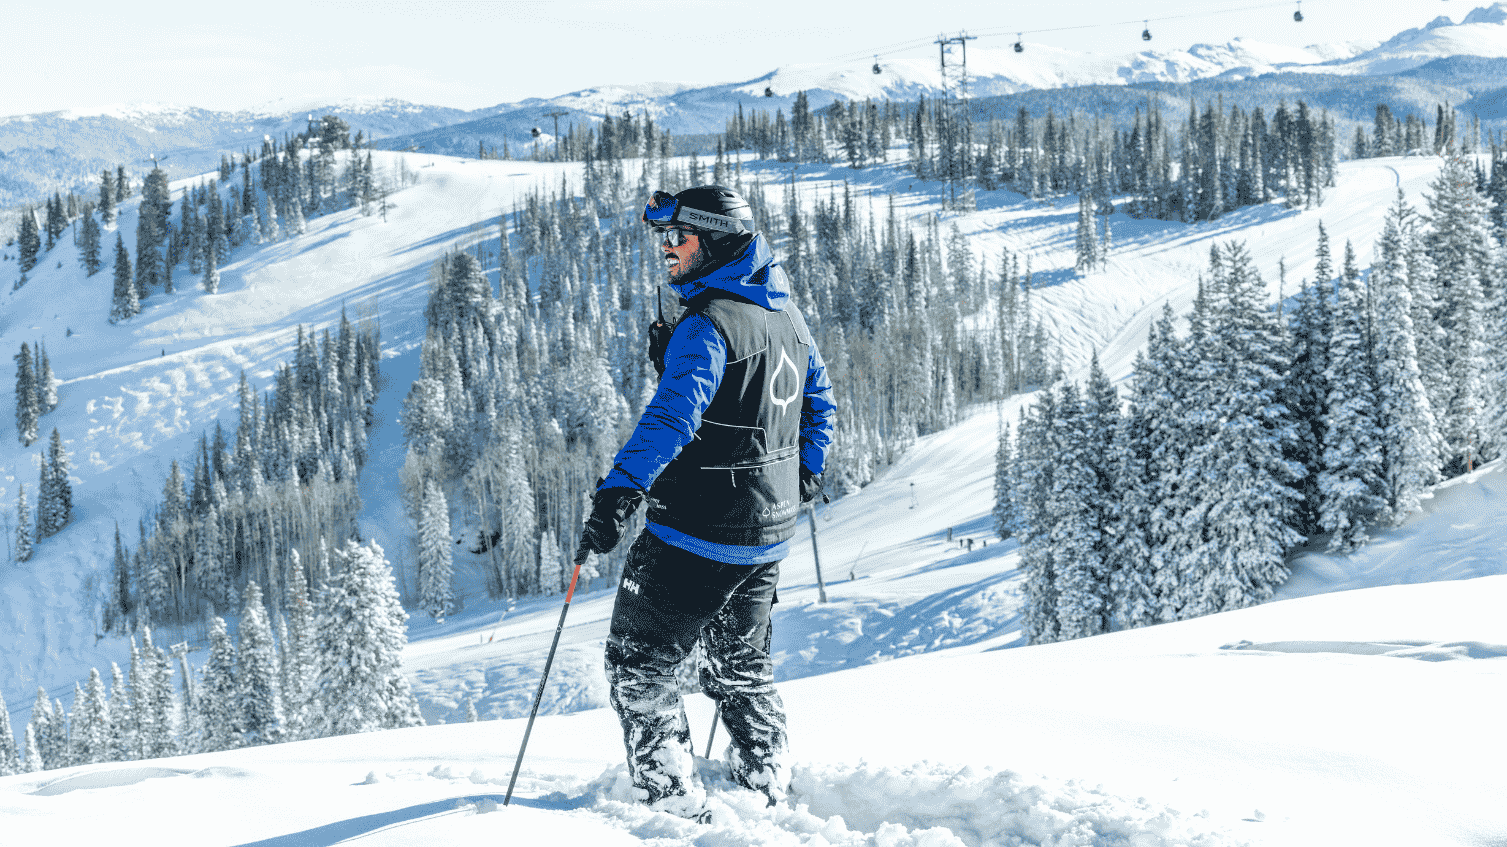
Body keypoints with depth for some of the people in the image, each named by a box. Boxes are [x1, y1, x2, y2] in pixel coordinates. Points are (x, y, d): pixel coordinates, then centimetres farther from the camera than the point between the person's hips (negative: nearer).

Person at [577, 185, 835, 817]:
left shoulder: (707, 325, -20)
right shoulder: (786, 313, 8)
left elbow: (674, 415, -34)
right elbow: (818, 399, 22)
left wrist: (617, 493, -40)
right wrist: (806, 470, 33)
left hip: (696, 535, -9)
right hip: (770, 533, 9)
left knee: (638, 659, 2)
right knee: (739, 662, 23)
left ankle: (672, 799, 0)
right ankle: (769, 788, 27)